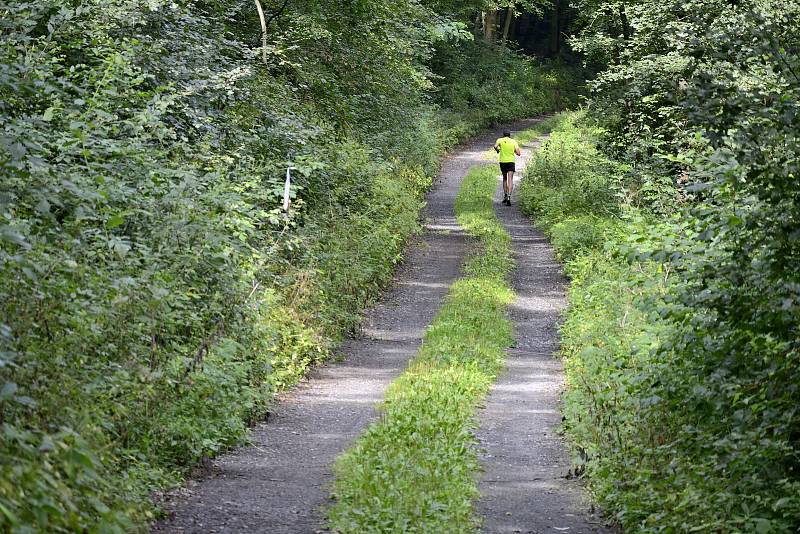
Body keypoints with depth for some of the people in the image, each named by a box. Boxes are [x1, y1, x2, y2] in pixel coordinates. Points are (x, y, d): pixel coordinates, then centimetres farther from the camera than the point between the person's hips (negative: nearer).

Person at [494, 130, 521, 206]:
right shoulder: (513, 141, 5)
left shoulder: (500, 140, 4)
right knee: (510, 180, -6)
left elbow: (495, 147, -16)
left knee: (504, 178, 21)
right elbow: (518, 153, -2)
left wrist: (497, 150, 6)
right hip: (511, 161, -1)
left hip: (503, 161, 1)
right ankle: (509, 197, -20)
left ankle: (505, 195, 18)